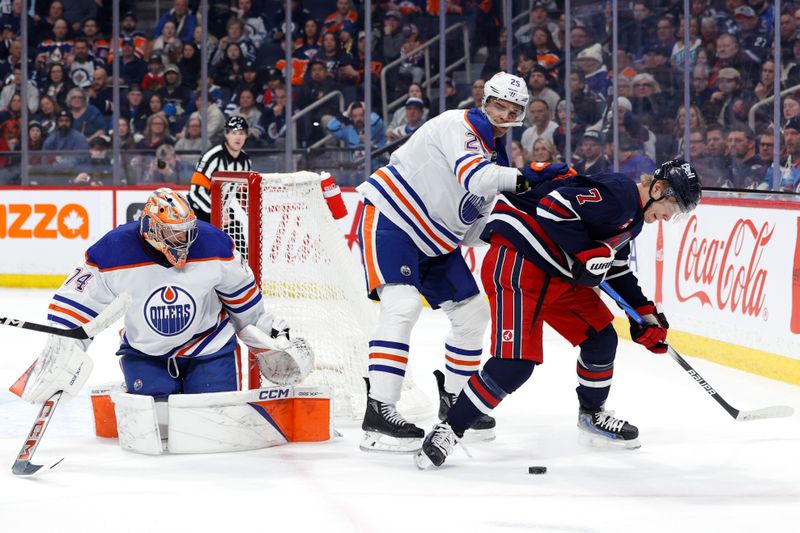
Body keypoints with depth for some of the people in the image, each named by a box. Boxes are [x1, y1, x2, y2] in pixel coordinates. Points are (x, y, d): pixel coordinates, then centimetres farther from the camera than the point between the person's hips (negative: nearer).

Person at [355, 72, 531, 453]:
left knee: (473, 312, 11)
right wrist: (526, 180, -39)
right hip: (390, 220, -10)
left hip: (435, 239, 10)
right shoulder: (459, 126, -14)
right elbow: (475, 176, -34)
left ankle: (454, 402, 29)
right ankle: (378, 414, -30)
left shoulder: (496, 155, 12)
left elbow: (468, 234, 11)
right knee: (403, 306, -26)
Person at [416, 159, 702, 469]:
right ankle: (449, 430, -9)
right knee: (514, 364, -18)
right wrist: (587, 252, -22)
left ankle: (592, 416, 37)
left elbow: (616, 266, 28)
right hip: (516, 262, -11)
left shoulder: (633, 216, 16)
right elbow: (554, 205, -27)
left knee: (601, 338, 16)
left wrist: (644, 312, 23)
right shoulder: (617, 192, -17)